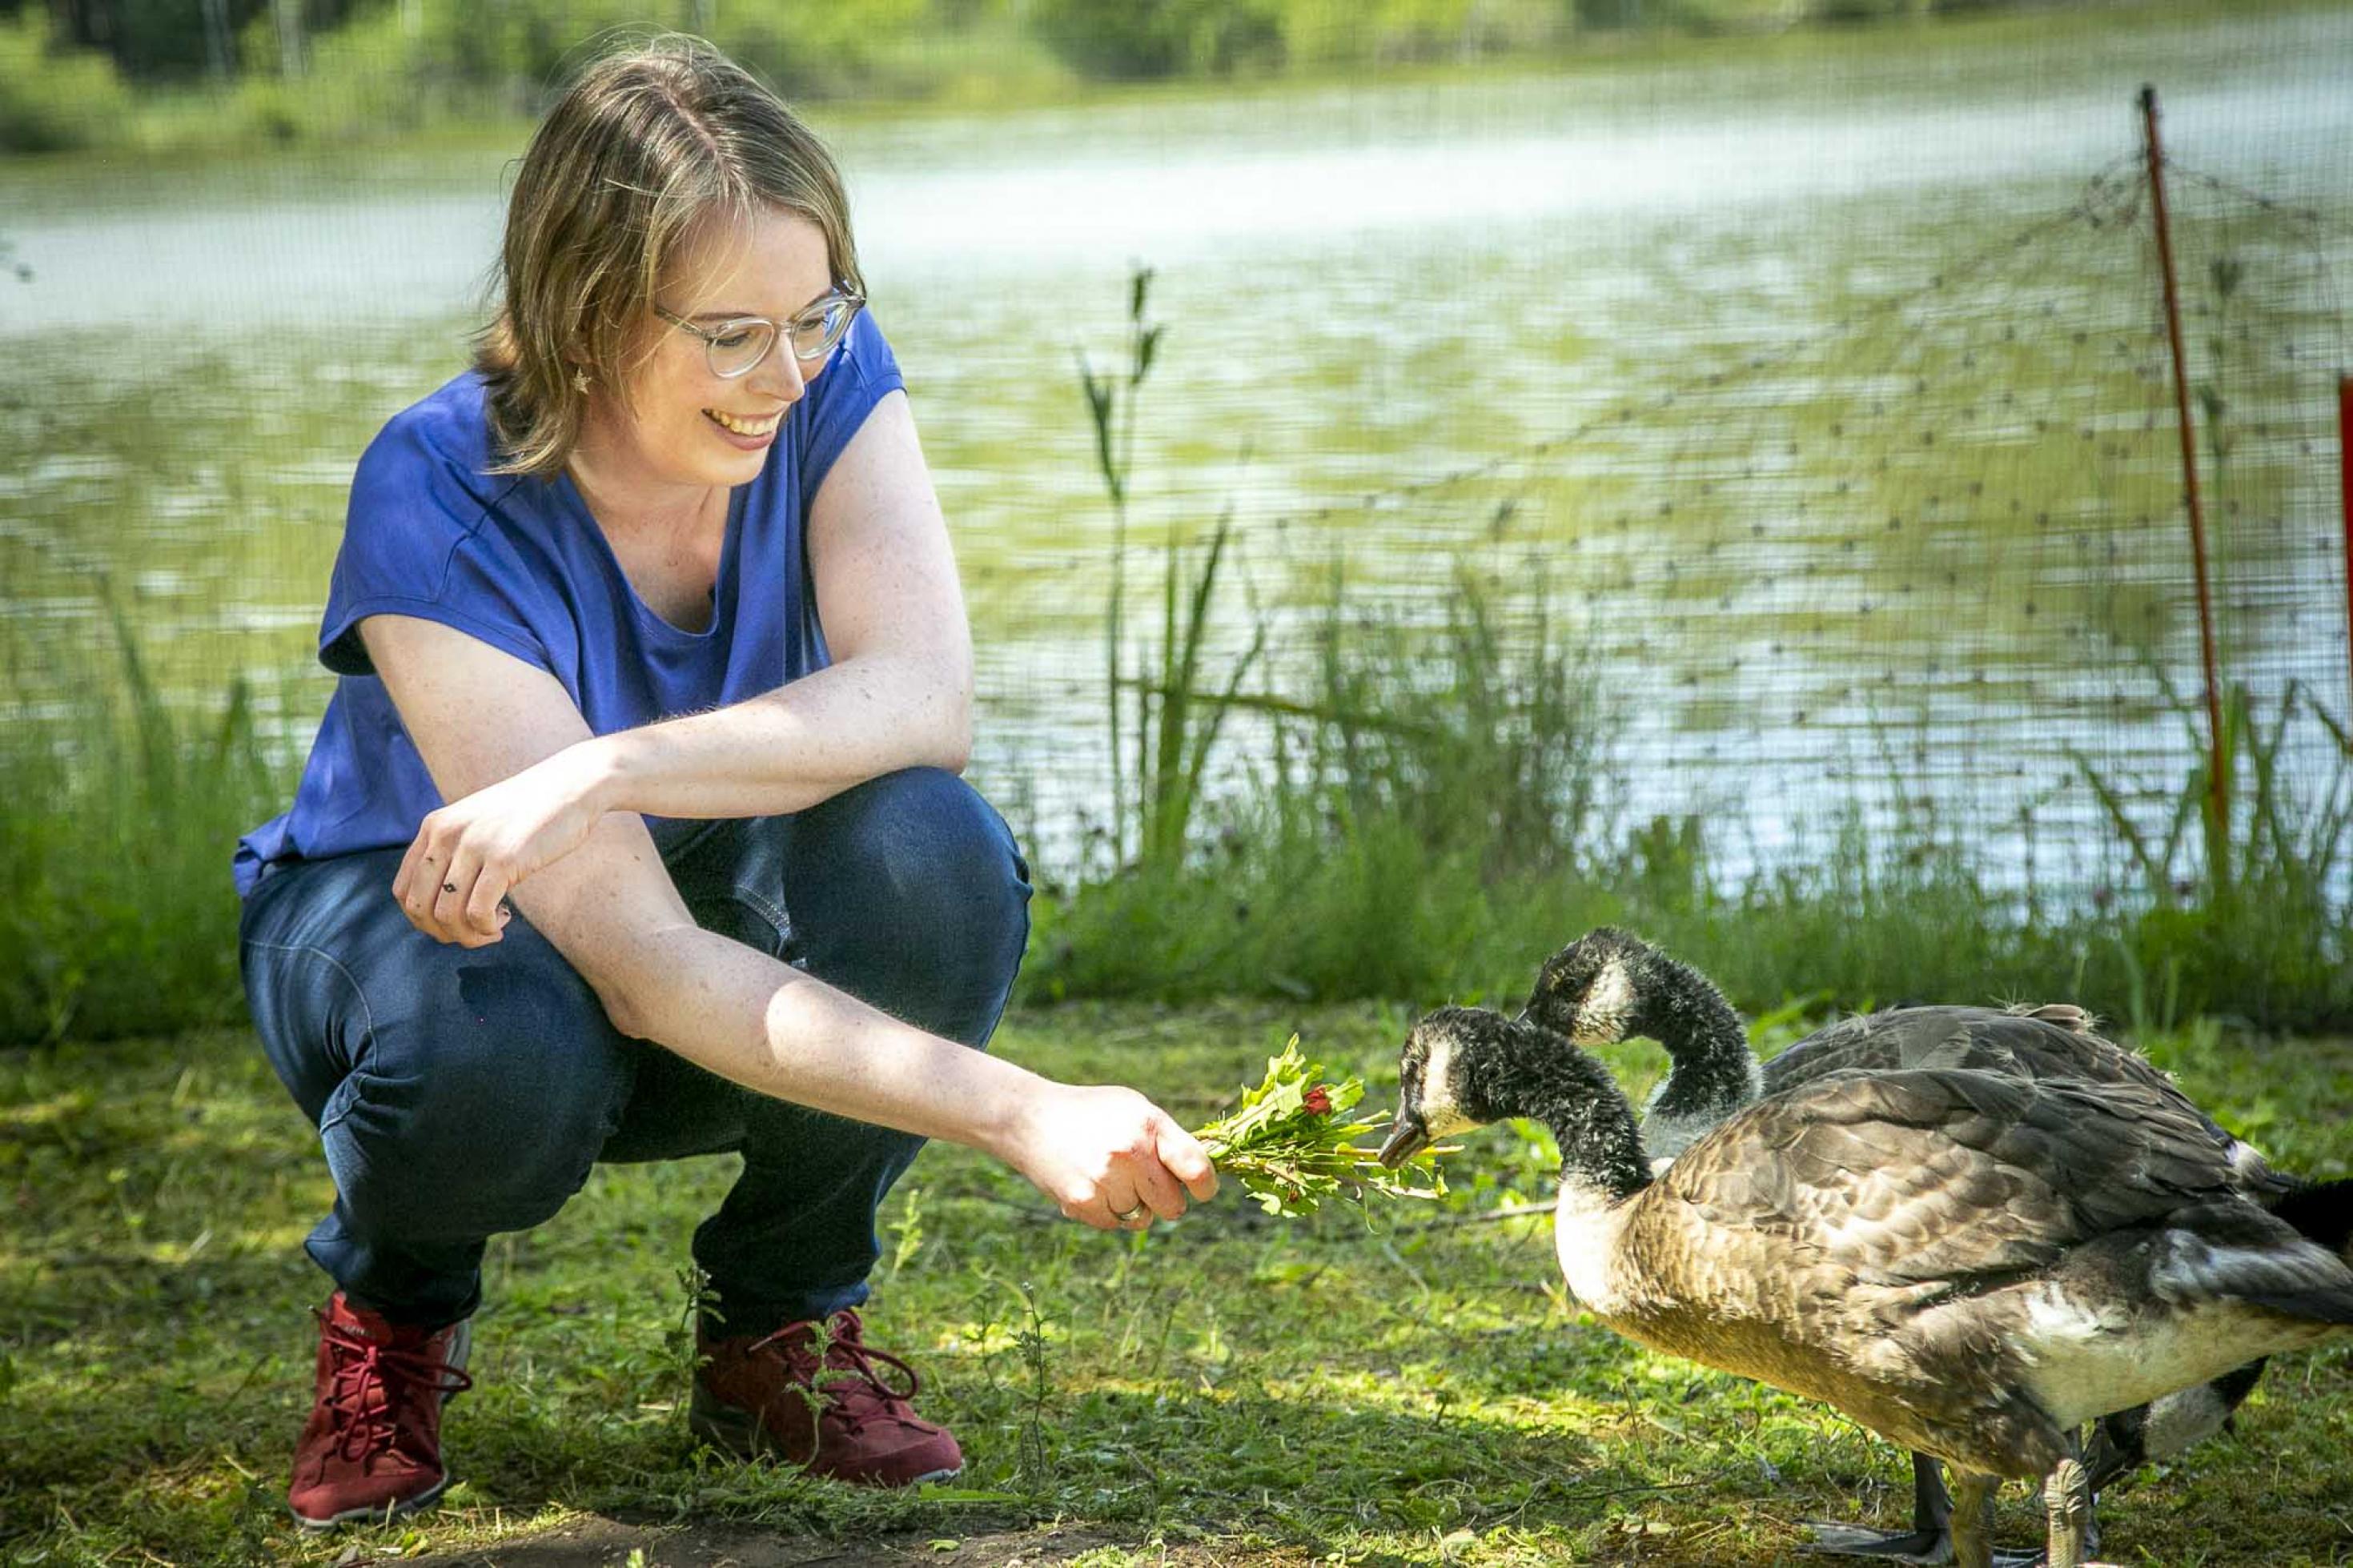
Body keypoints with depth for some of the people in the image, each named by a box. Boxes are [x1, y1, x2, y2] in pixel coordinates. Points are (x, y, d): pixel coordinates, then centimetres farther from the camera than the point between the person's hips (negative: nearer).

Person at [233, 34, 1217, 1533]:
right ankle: (392, 1304, -1)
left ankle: (783, 1323, -4)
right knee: (497, 1059, -40)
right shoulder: (438, 503, -31)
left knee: (930, 846, -30)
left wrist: (606, 771, -48)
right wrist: (1022, 1115, -48)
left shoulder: (828, 380, -17)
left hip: (734, 920, 4)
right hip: (416, 920, -3)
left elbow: (925, 702, -32)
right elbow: (643, 965, -37)